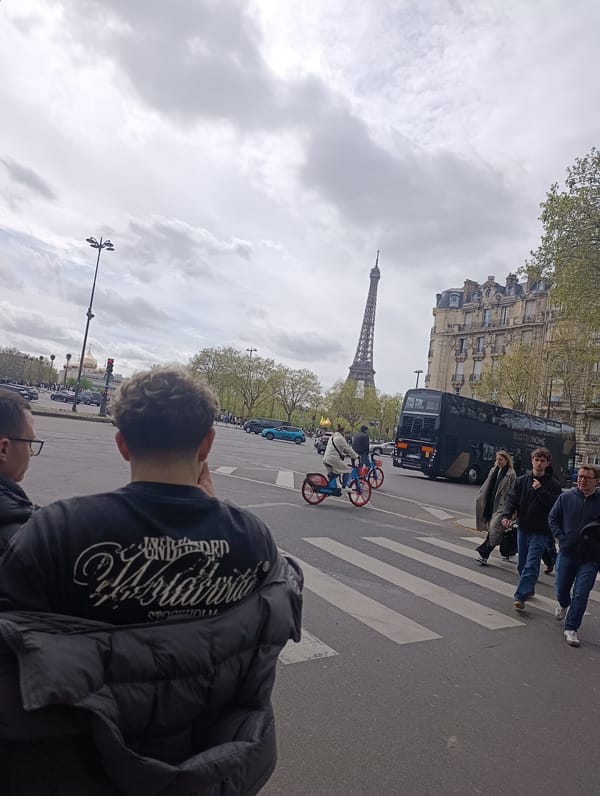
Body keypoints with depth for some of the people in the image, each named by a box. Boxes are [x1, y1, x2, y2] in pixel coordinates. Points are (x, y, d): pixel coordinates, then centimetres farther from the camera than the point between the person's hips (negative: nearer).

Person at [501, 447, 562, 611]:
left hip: (540, 531, -4)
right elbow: (512, 498, 0)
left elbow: (556, 505, -15)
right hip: (523, 528, 4)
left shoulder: (553, 484, -6)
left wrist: (541, 491, -23)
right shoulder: (522, 480, 4)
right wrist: (507, 515, -15)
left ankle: (520, 596, -9)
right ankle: (529, 589, 35)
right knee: (522, 564, 15)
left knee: (531, 565, -9)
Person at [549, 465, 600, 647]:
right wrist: (561, 537, -4)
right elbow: (553, 518, 6)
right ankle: (563, 604, 50)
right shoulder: (566, 497, -4)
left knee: (580, 595, 0)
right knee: (561, 588, 16)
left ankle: (571, 628, 14)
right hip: (567, 553, 2)